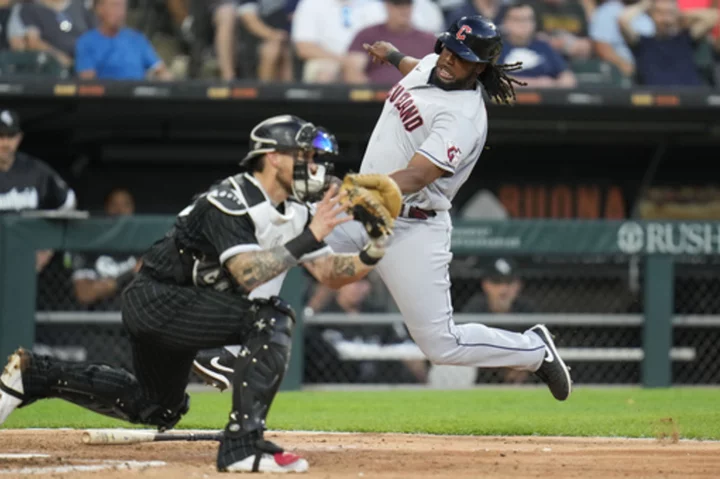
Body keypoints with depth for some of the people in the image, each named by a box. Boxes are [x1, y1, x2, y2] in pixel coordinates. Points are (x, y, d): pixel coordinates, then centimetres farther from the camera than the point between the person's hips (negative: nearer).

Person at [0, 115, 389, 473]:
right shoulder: (230, 201, -23)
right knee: (272, 319, -26)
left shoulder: (295, 212, 4)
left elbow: (330, 273, 2)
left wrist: (371, 256, -16)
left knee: (157, 409, 24)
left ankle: (34, 375, 29)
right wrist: (307, 239, -36)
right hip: (153, 300, -10)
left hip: (180, 310, 10)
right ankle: (242, 444, -26)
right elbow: (247, 274, -34)